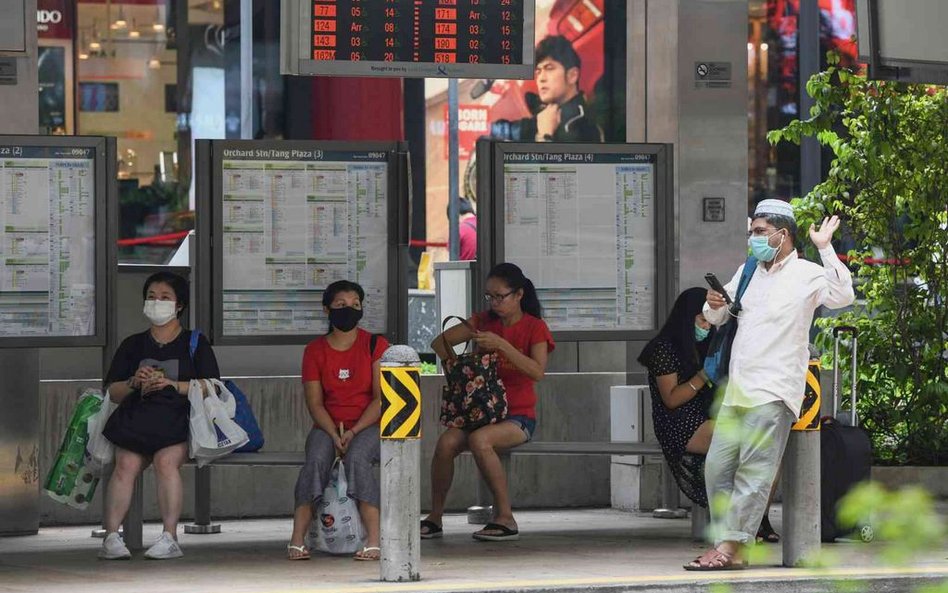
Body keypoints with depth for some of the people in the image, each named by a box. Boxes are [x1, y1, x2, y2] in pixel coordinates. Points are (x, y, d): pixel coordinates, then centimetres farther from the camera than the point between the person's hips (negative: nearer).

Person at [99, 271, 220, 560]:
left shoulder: (195, 344, 14)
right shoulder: (133, 345, 23)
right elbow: (113, 392, 18)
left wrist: (170, 384, -9)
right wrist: (134, 383, -4)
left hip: (178, 419, -2)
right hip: (137, 416, 3)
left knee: (166, 460, -32)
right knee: (126, 464, -26)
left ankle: (169, 537, -34)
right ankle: (111, 537, -32)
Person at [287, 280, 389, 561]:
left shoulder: (376, 345, 2)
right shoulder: (315, 350, 7)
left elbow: (381, 398, -5)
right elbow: (315, 402, 1)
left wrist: (354, 432, -17)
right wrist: (335, 435, -16)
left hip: (368, 425, -2)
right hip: (328, 426, 2)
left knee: (358, 457, -34)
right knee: (317, 458, -31)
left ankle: (374, 540, -36)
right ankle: (297, 540, -34)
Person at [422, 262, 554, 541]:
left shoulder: (535, 327, -2)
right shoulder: (484, 322, 11)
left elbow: (537, 372, -19)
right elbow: (439, 343, 13)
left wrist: (501, 345, -26)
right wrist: (450, 361, -7)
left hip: (518, 416, -4)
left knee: (479, 440, -35)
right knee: (446, 442, -26)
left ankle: (505, 517, -27)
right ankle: (435, 517, -12)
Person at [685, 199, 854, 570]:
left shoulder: (807, 275, -3)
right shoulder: (748, 271, 19)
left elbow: (843, 296, -22)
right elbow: (716, 319, 26)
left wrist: (825, 248, -24)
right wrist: (714, 305, 3)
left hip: (773, 390, -8)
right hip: (737, 388, 8)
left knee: (754, 471, -11)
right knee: (718, 467, 3)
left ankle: (729, 547, -13)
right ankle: (728, 548, 6)